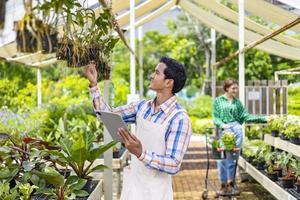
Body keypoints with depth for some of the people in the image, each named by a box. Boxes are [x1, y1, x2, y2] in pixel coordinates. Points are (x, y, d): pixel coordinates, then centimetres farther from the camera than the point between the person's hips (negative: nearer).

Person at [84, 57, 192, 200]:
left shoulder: (179, 119, -19)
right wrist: (93, 84, 2)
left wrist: (141, 153, -37)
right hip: (131, 184, 6)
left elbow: (174, 165, -24)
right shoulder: (143, 106, 2)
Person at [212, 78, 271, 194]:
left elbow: (246, 117, 9)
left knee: (232, 157, -2)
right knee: (222, 158, -2)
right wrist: (222, 124, -19)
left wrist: (263, 119, 2)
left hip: (236, 129, 2)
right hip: (223, 130, -1)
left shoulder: (237, 102, 14)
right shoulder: (218, 101, 7)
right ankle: (223, 184, 8)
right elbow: (215, 117, 2)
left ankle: (230, 182, 6)